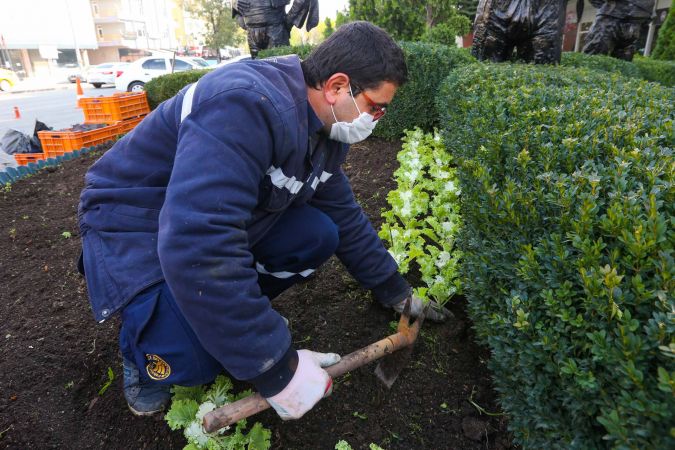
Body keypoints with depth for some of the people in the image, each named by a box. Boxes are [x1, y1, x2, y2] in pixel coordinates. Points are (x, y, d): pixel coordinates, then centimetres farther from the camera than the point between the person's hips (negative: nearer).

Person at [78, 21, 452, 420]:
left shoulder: (324, 129, -2)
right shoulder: (249, 106, -33)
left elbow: (345, 217, 8)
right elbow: (197, 248, -42)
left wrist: (397, 292, 11)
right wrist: (277, 370, -34)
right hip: (135, 226, -7)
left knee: (320, 235, -8)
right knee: (195, 357, -27)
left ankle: (234, 309, 9)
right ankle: (147, 339, 7)